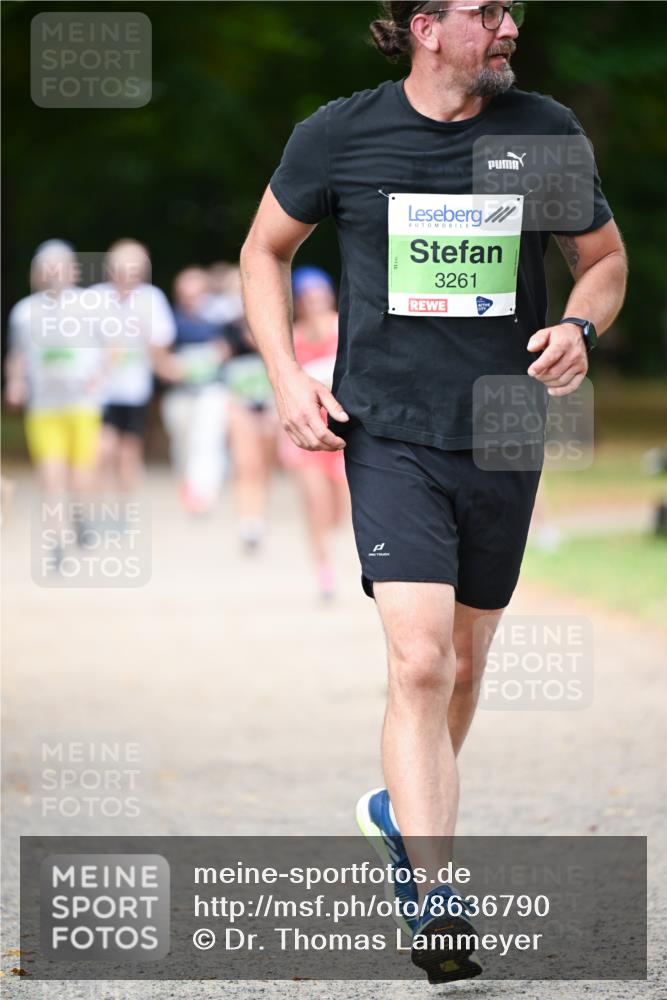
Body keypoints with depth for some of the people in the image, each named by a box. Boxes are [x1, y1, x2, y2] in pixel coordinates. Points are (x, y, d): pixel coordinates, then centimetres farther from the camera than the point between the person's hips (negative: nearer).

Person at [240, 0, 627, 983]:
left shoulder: (544, 130, 0)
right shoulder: (340, 134, -4)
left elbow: (604, 257, 13)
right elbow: (266, 248, 11)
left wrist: (578, 328, -9)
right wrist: (288, 380, -1)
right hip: (389, 432, -3)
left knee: (463, 663, 15)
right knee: (419, 660, -18)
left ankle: (401, 808, 43)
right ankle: (432, 903, -19)